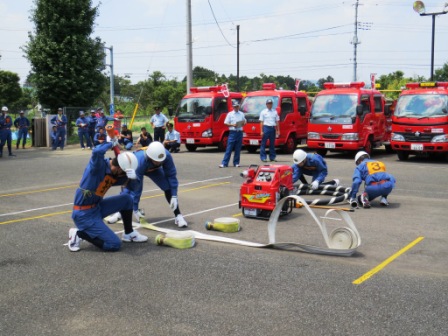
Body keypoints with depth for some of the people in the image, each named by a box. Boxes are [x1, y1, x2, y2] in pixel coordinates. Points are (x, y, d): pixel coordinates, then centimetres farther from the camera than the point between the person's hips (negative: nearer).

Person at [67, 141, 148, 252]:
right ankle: (79, 234, 0)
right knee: (114, 244, -11)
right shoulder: (99, 165, -21)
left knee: (127, 199, 10)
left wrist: (131, 176, -21)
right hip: (84, 214, -9)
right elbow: (97, 152, -41)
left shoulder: (115, 173, 5)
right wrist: (112, 144, -22)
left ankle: (129, 234, 23)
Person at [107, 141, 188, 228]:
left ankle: (178, 215, -7)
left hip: (154, 169, 2)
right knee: (128, 189, -8)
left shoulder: (166, 155, -40)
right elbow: (136, 187, -38)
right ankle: (120, 212, 21)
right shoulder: (139, 161, -46)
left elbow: (171, 175, -25)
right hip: (134, 169, -2)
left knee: (168, 187, -16)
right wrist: (135, 209, -32)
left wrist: (174, 196, -28)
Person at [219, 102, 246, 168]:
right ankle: (224, 163, -5)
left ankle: (236, 163, 14)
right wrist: (232, 125, -16)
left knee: (238, 149, 6)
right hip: (232, 132, -3)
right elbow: (226, 123, 0)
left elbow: (245, 121, 18)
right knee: (229, 149, -6)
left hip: (240, 132, 3)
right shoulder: (230, 114, 3)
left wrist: (244, 123, -5)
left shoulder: (242, 114, 12)